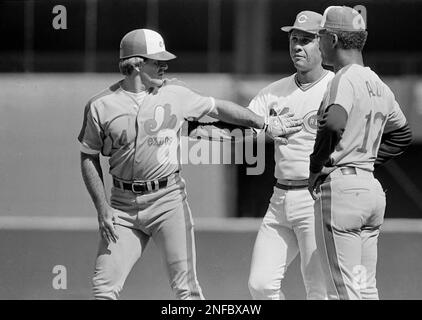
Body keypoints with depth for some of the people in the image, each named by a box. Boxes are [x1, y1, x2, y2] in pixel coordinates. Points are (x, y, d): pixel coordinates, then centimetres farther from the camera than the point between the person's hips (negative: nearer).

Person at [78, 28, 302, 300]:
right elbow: (89, 157, 6)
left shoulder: (175, 94, 2)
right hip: (123, 204, 0)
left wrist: (266, 124, 12)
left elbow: (216, 107, 14)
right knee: (103, 287, -3)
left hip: (168, 199, 0)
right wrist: (102, 207, -2)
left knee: (185, 287, -6)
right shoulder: (100, 106, -2)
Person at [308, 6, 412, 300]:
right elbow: (402, 135, 30)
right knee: (366, 289, 11)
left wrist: (316, 167, -17)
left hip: (341, 187, -9)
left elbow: (334, 124, -32)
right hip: (372, 186, 9)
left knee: (344, 290, -8)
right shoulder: (378, 85, 15)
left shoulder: (345, 80, -13)